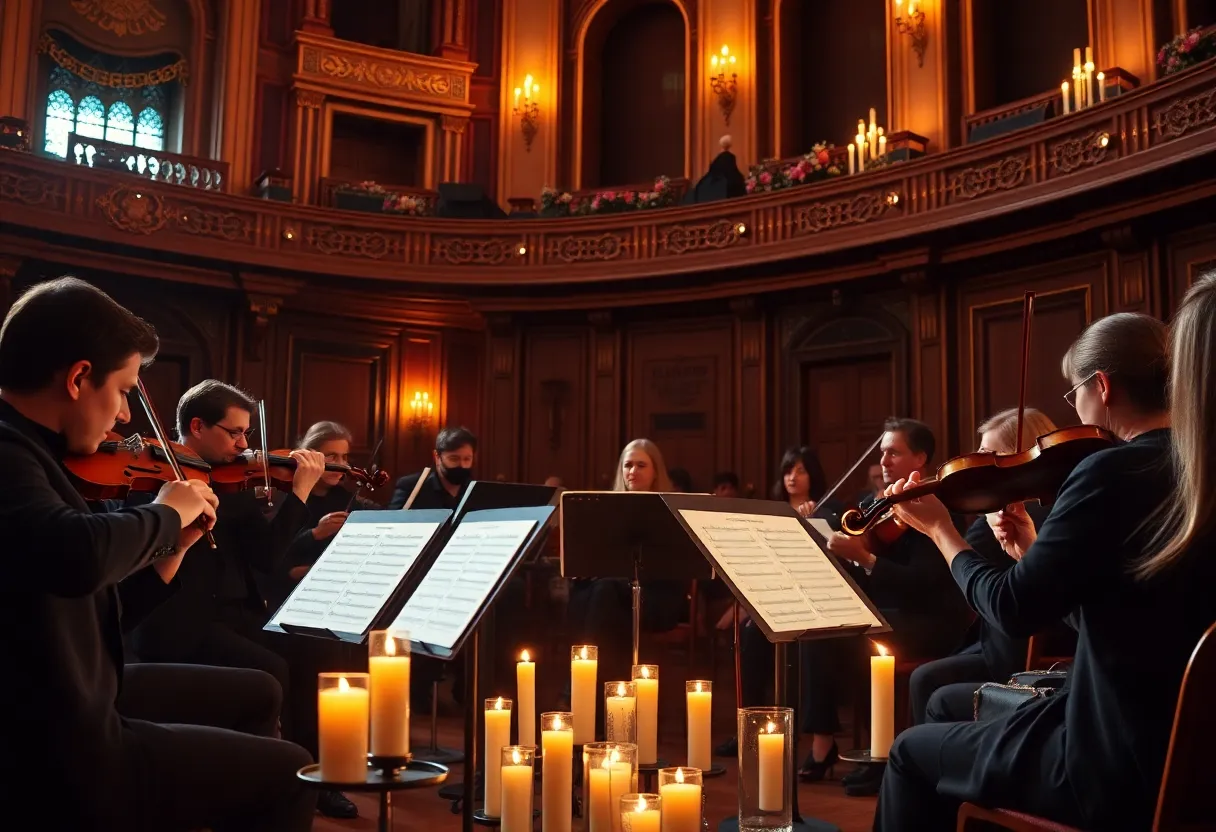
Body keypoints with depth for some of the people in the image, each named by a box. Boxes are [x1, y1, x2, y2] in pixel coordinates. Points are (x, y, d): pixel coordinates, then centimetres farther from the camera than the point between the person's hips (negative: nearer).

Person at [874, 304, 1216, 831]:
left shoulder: (1115, 471, -19)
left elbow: (1013, 610, -17)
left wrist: (939, 529, -3)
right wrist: (1036, 549, 15)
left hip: (1120, 766, -9)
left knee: (913, 752, 11)